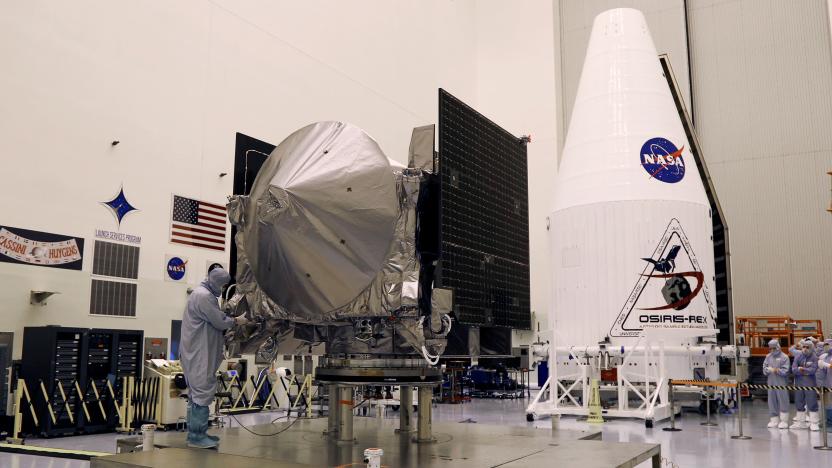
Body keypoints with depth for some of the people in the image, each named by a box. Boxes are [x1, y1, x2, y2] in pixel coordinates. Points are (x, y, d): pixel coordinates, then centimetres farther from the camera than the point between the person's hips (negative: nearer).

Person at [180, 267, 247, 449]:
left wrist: (229, 318, 8)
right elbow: (220, 322, -15)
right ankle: (196, 436, -6)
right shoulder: (204, 296, -16)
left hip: (199, 352, 11)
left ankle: (195, 432, 21)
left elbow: (215, 319, 21)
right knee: (202, 391, -9)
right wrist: (236, 320, 0)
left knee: (197, 392, 14)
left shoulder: (201, 293, 18)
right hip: (199, 354, -11)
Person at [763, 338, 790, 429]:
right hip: (771, 382, 5)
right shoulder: (768, 357, 11)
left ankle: (784, 420, 7)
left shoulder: (784, 357, -5)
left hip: (781, 383, -5)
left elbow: (785, 371, -11)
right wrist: (768, 369, -14)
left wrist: (776, 370, -21)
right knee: (772, 401, 8)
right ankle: (774, 420, 16)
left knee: (783, 401, -1)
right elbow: (764, 368, 7)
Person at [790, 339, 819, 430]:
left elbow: (813, 369, -16)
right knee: (799, 402, 10)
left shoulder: (814, 358, -3)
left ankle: (814, 423, 3)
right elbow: (793, 369, -7)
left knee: (812, 402, -5)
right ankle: (800, 422, 21)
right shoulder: (798, 356, 3)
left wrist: (802, 369, -17)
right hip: (799, 383, 3)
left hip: (810, 383, -3)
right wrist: (807, 371, -16)